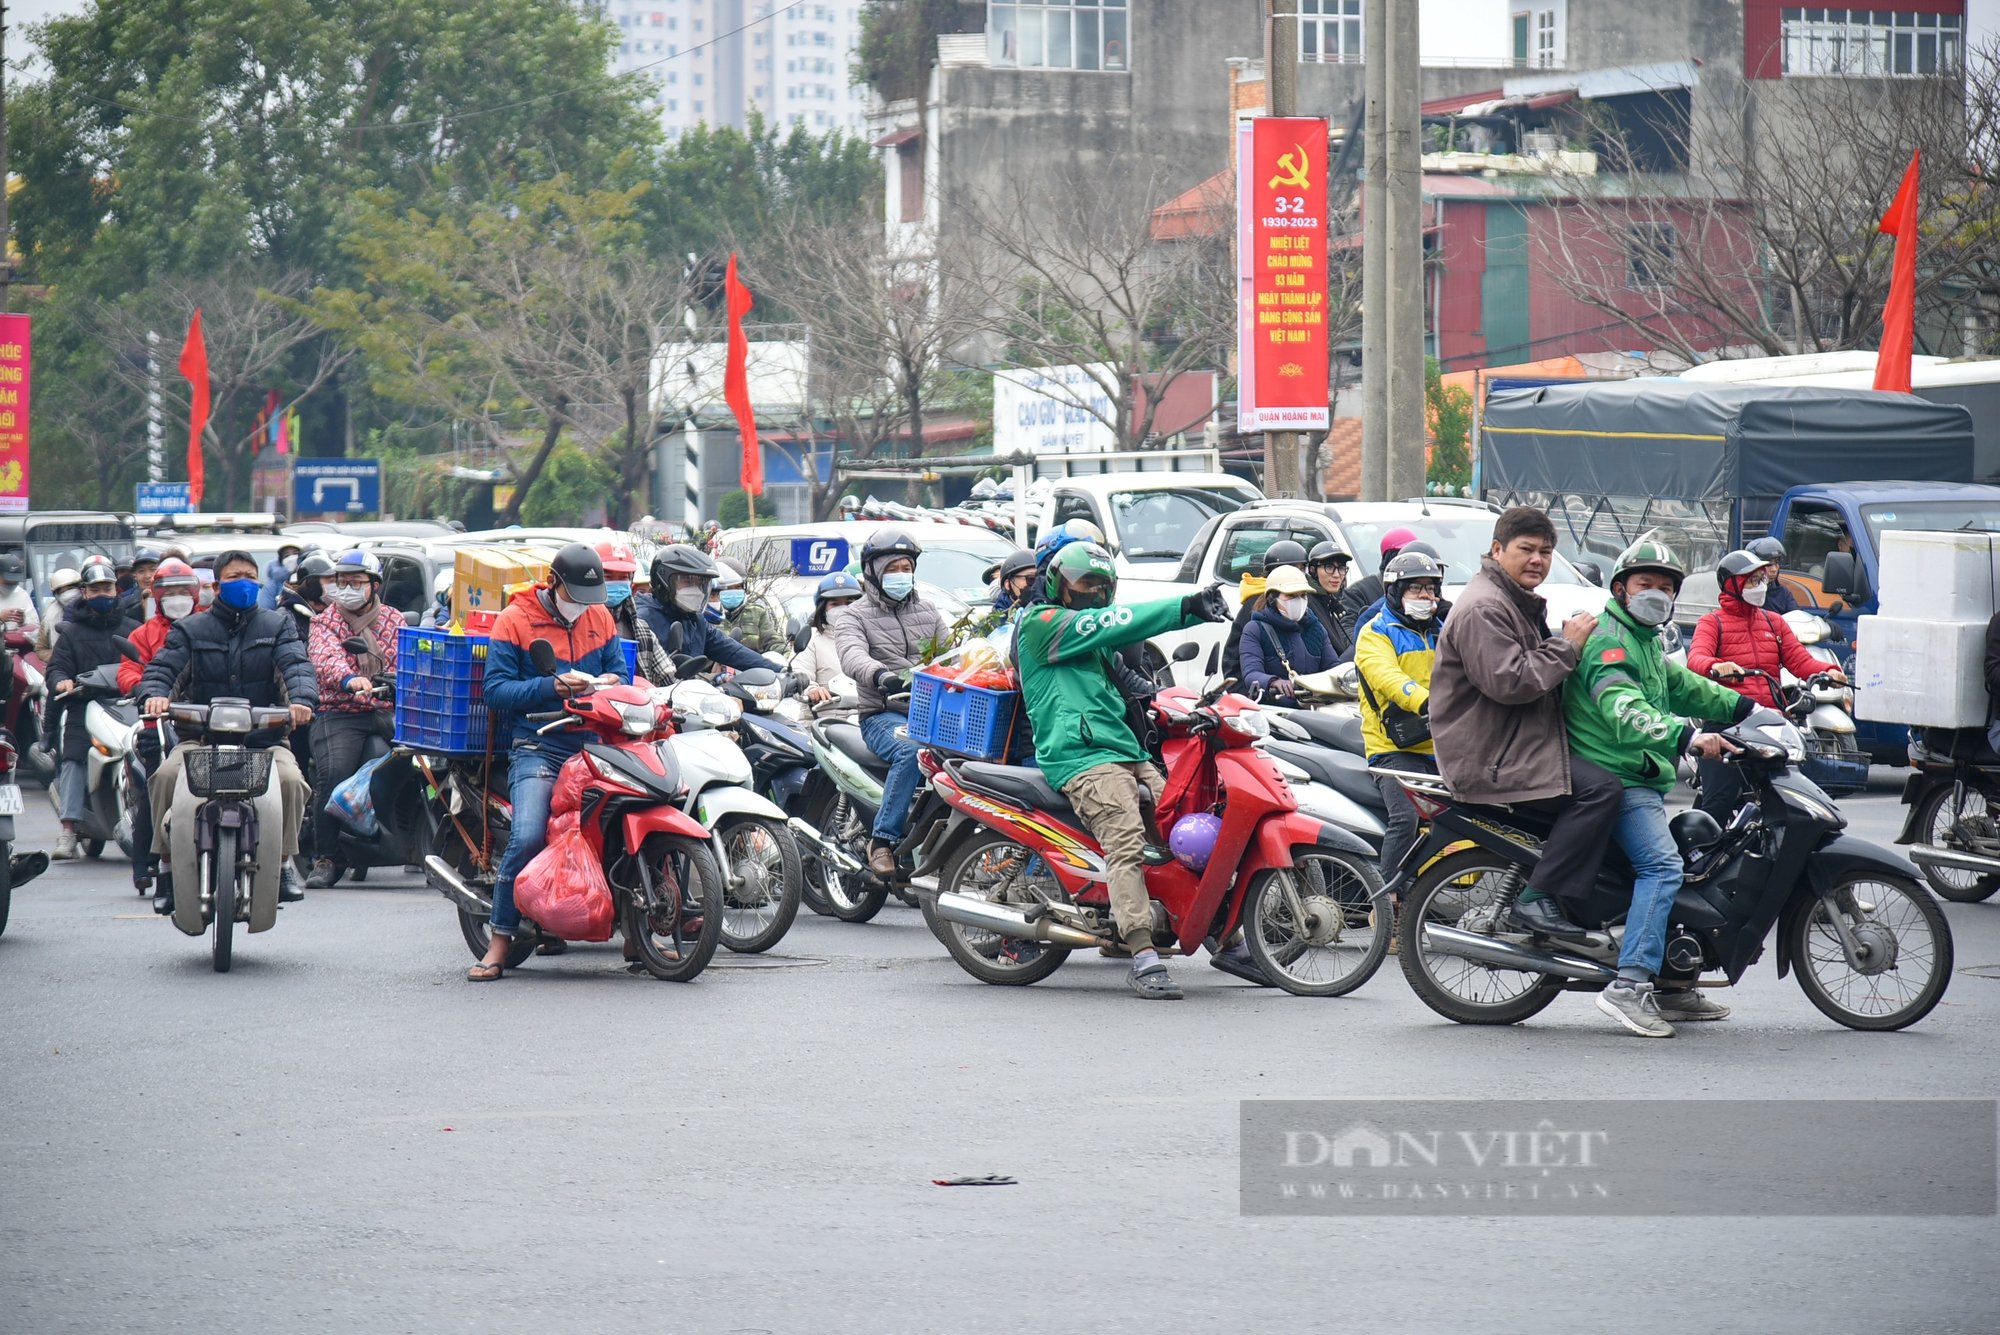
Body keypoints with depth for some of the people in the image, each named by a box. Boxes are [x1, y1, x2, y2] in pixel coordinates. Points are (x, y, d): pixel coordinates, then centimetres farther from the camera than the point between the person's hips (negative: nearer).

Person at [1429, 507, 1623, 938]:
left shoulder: (1521, 604, 22)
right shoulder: (1483, 609, -14)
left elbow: (1539, 674, 32)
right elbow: (1509, 683, -25)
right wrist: (1567, 646, -16)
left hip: (1515, 746, 11)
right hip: (1490, 759, -11)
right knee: (1600, 788, -24)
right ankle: (1536, 900, -25)